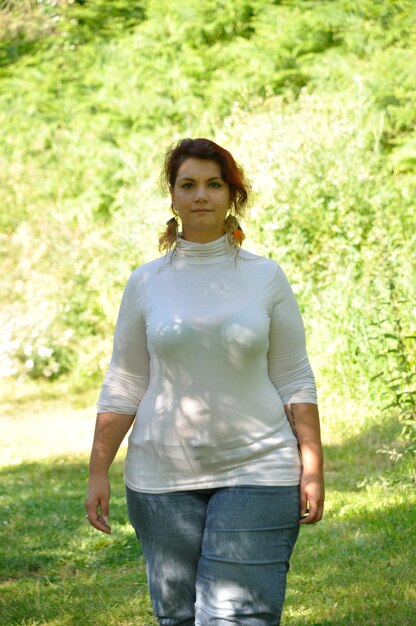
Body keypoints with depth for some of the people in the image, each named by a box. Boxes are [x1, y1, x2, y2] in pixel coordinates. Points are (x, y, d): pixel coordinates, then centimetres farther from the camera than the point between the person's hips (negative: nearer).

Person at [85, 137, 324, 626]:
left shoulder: (266, 278, 3)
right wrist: (98, 471, 1)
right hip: (162, 477, 2)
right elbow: (123, 385, 7)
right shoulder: (146, 283, 5)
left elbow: (295, 381, 4)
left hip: (256, 474, -2)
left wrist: (312, 469, -2)